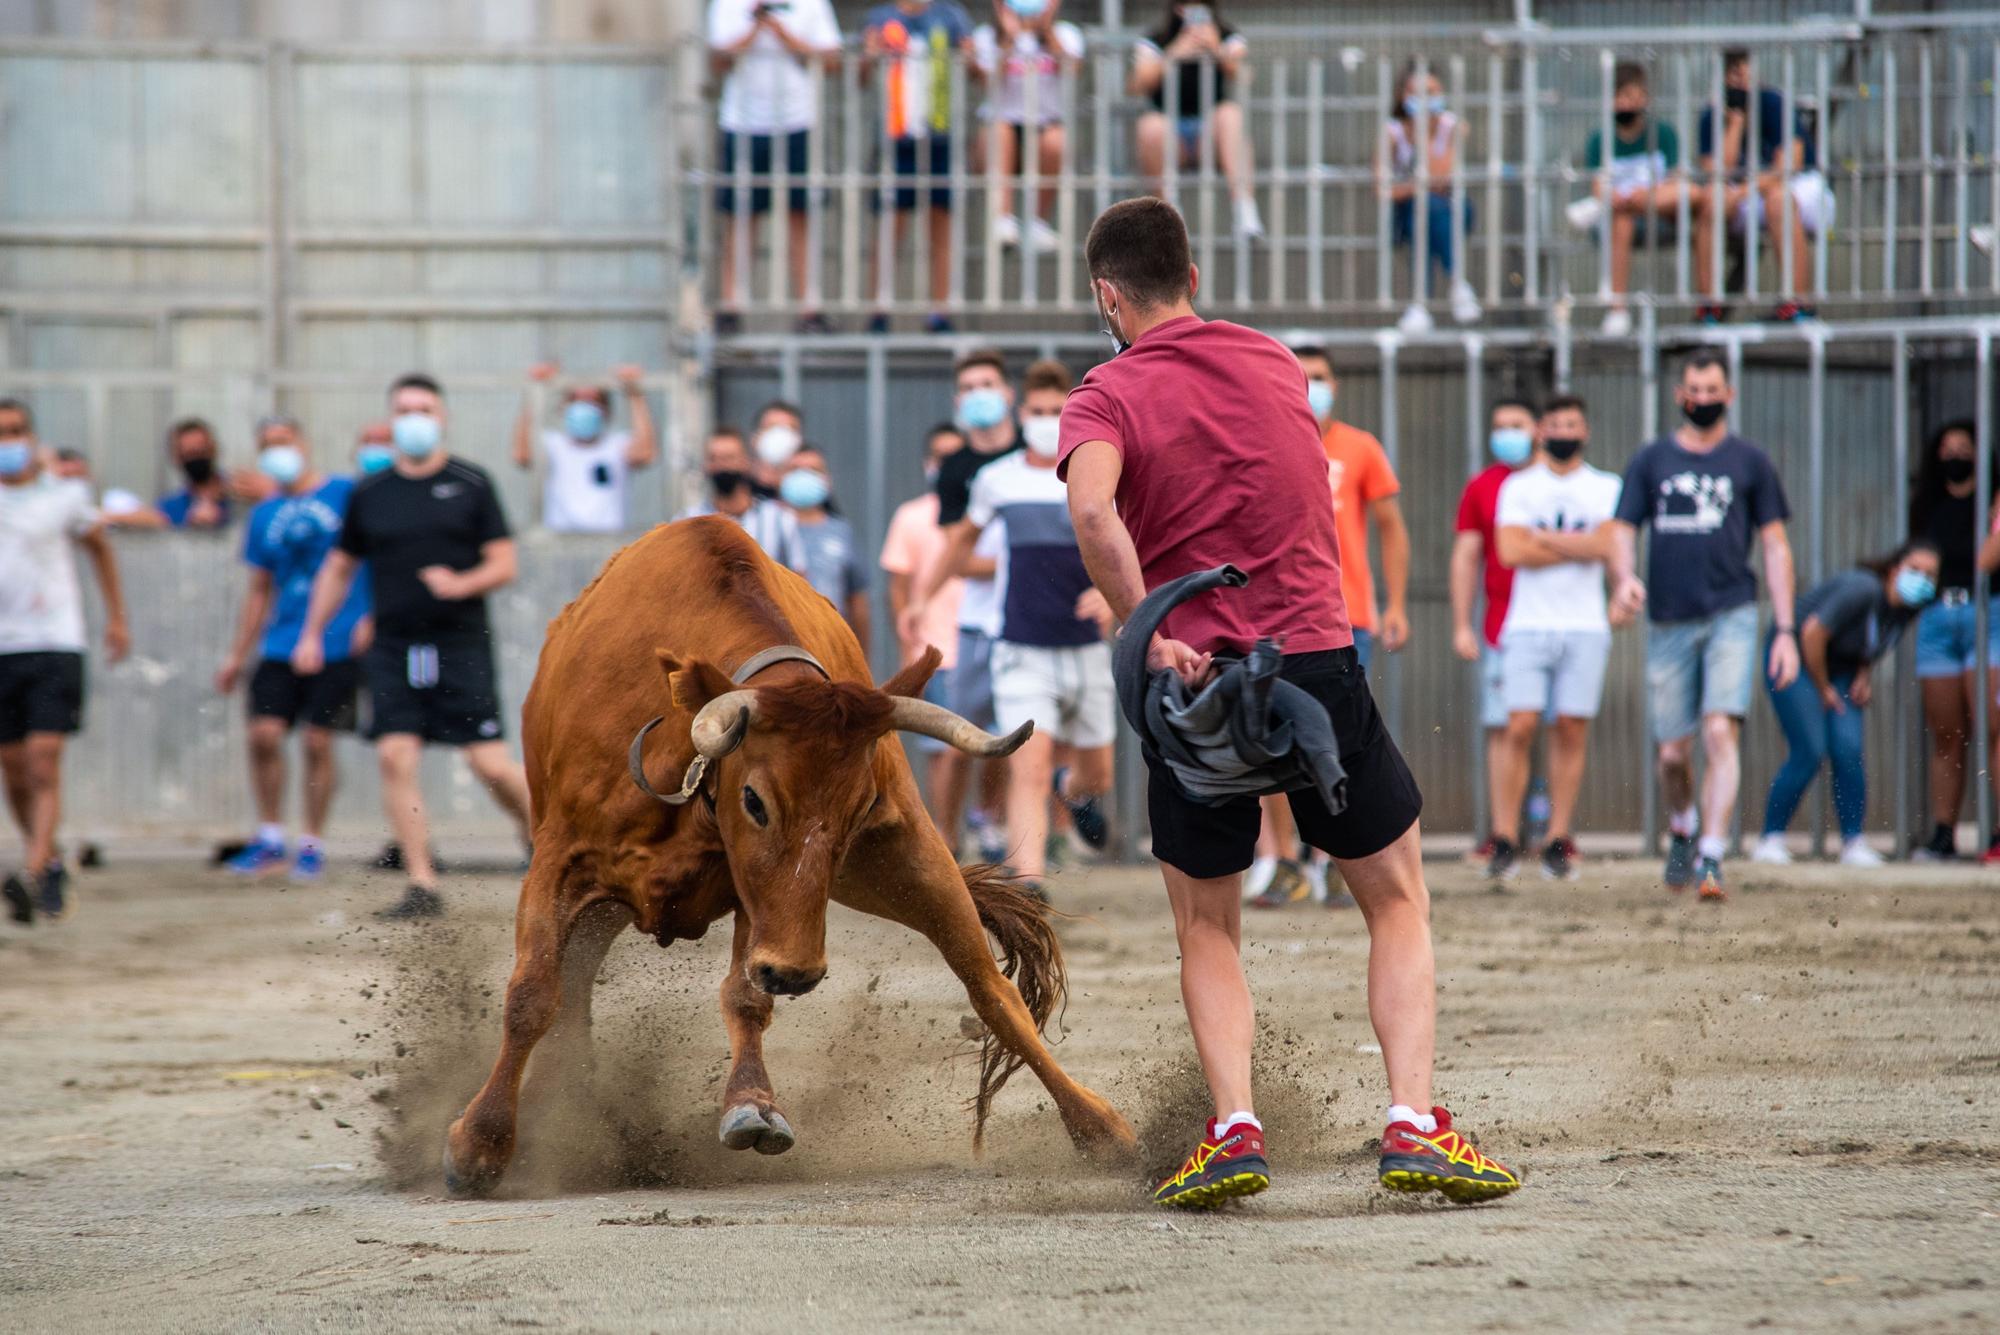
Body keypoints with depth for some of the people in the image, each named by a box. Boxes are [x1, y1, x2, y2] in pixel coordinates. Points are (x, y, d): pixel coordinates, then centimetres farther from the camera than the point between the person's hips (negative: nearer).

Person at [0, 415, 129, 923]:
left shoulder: (65, 495, 5)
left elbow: (99, 545, 22)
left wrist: (116, 618, 24)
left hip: (54, 646, -2)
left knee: (43, 763, -14)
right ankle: (51, 865, 26)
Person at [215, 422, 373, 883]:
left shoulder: (347, 495, 0)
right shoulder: (265, 516, 14)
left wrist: (372, 617, -11)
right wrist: (237, 655, 18)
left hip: (336, 643, -4)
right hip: (280, 646, 4)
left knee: (317, 742, -3)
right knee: (264, 734, -6)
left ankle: (313, 844, 9)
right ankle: (270, 838, 8)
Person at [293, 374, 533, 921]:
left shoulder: (471, 484, 2)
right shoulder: (370, 495, 10)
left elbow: (503, 564, 1)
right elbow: (339, 568, 21)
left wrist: (460, 584, -17)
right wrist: (312, 633, 15)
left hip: (461, 645, -3)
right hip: (393, 647, 3)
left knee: (490, 764, -7)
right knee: (395, 758, -8)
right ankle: (422, 886, -4)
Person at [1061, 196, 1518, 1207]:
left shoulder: (1108, 395, -3)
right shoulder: (1276, 364, 11)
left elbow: (1093, 512, -24)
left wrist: (1150, 635, -19)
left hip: (1195, 678, -2)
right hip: (1318, 659, 2)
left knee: (1207, 934, 15)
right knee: (1399, 903, 14)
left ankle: (1234, 1126, -4)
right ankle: (1413, 1125, -1)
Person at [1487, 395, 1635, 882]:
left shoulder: (1605, 489, 9)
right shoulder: (1518, 488, 7)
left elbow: (1607, 548, -6)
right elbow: (1510, 552, -6)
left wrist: (1542, 538, -8)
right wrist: (1579, 548, -6)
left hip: (1585, 627, 1)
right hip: (1528, 625, -1)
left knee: (1572, 731, -1)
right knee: (1520, 727, -9)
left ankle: (1558, 842, 3)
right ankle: (1505, 840, -6)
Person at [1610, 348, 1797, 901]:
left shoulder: (1749, 462, 7)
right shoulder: (1651, 461, 10)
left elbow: (1776, 547, 8)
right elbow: (1623, 529, 6)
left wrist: (1786, 630, 1)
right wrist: (1625, 575, -18)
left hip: (1731, 615, -2)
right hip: (1669, 622, 2)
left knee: (1721, 732, -18)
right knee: (1673, 752, 6)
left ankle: (1711, 857, -20)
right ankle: (1682, 828, 36)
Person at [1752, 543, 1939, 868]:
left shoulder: (1908, 608, -4)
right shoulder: (1863, 590, -29)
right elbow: (1813, 632, -28)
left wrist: (1864, 674, -2)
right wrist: (1823, 690, -17)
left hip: (1838, 670, 7)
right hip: (1797, 659, -7)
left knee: (1849, 750, -9)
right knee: (1809, 753, -15)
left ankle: (1853, 843, -3)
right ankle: (1771, 838, -4)